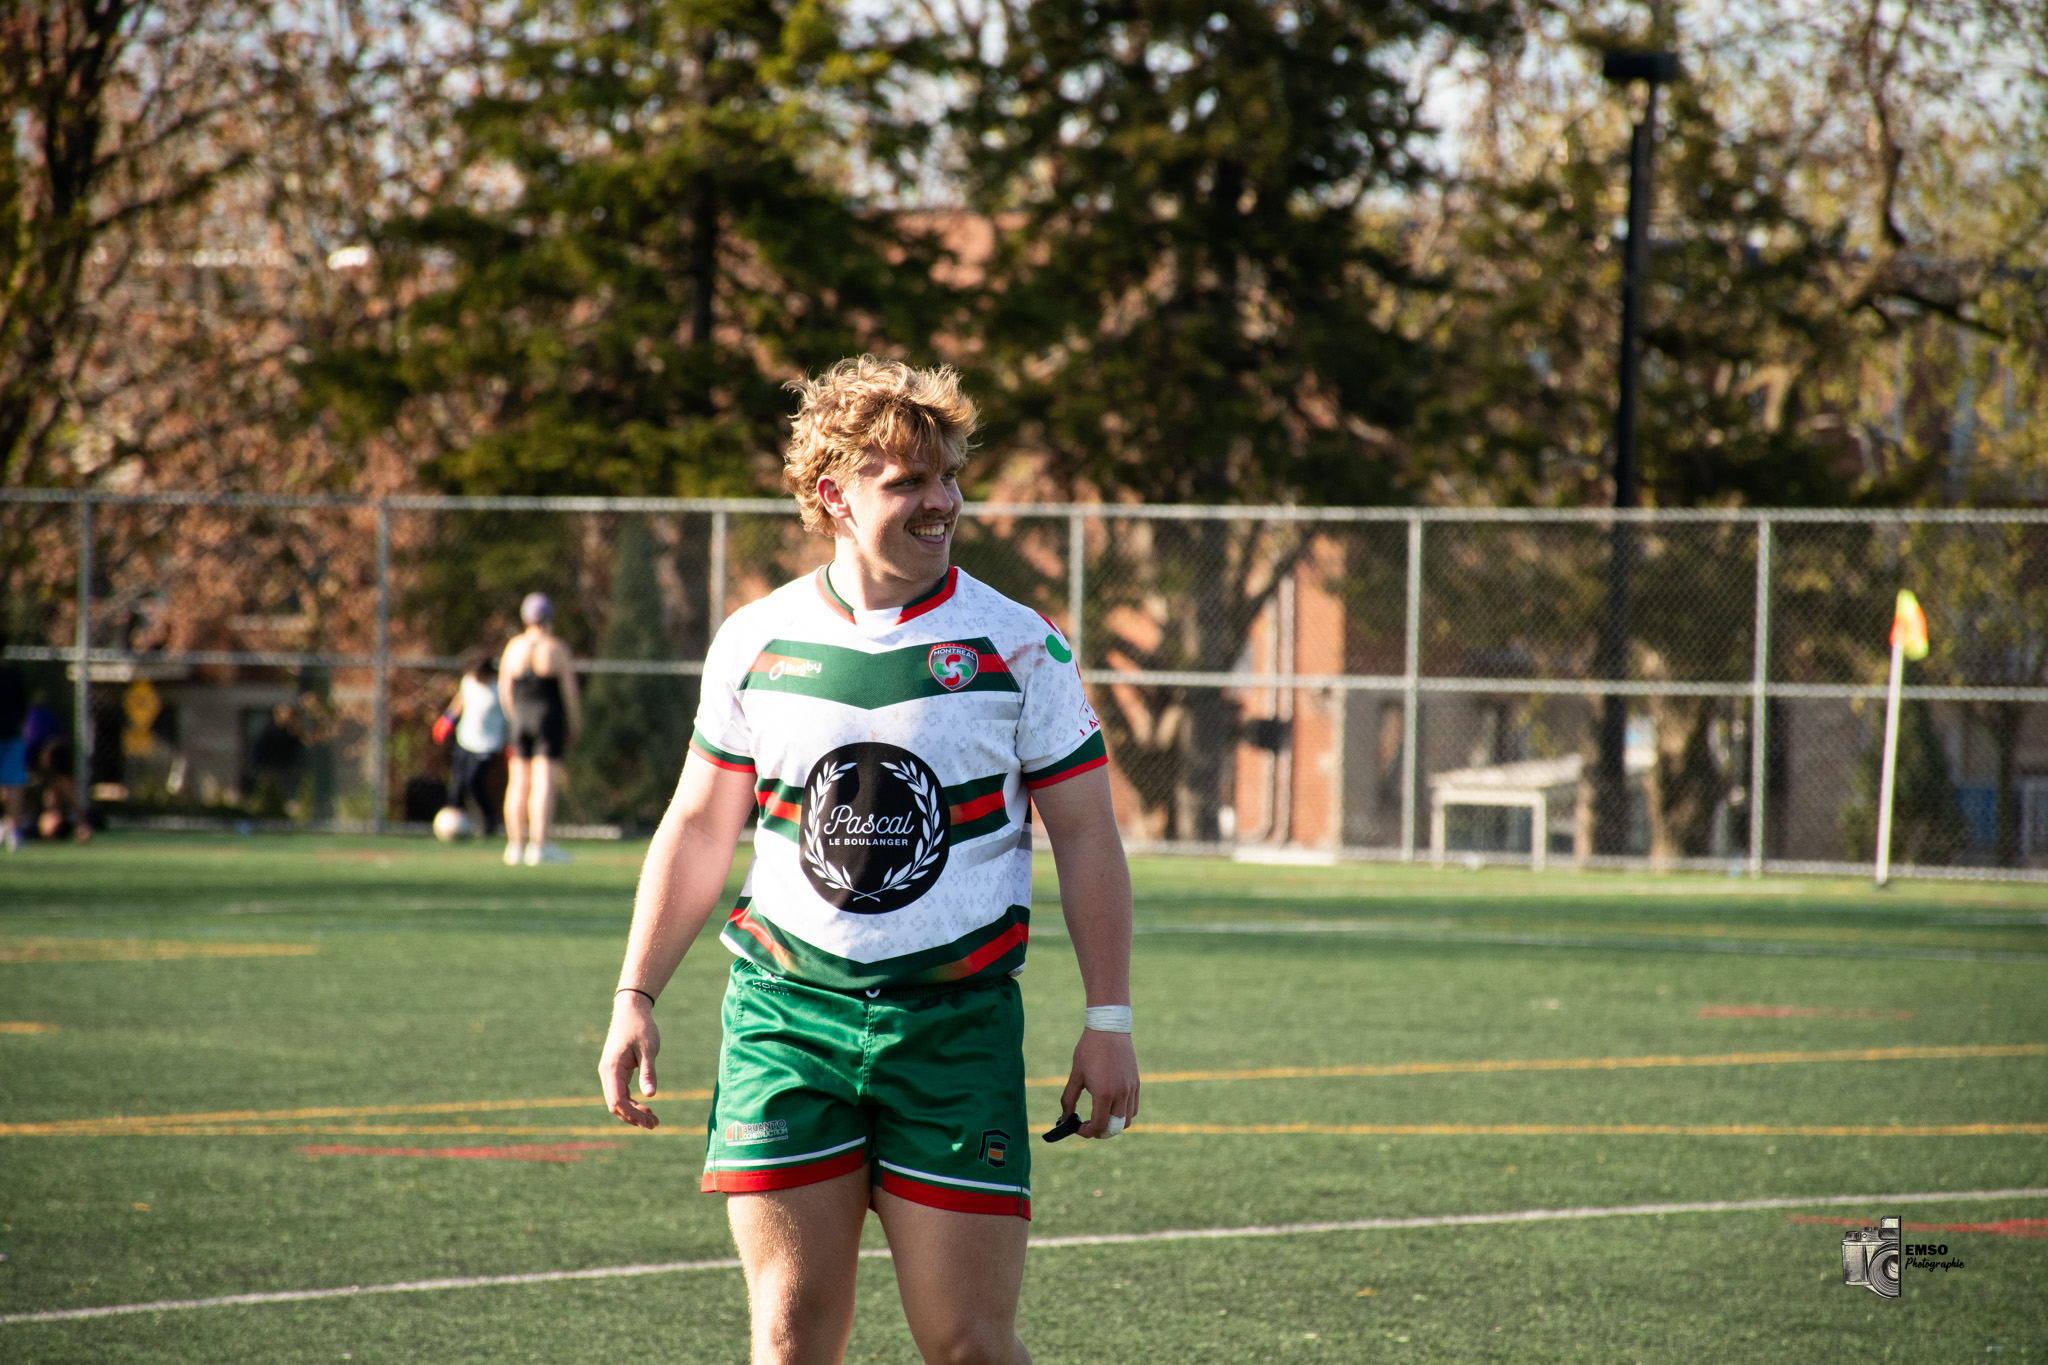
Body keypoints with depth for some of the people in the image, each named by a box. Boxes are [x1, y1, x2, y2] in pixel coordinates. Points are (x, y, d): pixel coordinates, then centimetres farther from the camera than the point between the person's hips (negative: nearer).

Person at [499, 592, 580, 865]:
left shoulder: (513, 647, 5)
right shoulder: (558, 648, -6)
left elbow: (504, 691, 10)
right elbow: (569, 691, -6)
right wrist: (574, 725, 3)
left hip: (520, 720, 4)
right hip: (551, 717, -4)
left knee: (518, 783, 9)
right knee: (544, 783, -6)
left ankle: (515, 845, 11)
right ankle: (538, 846, -10)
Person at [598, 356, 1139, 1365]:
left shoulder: (1018, 647, 0)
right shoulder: (755, 641, 5)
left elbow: (1084, 836, 3)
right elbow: (697, 827, 15)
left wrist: (1108, 1019, -2)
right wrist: (636, 997, 12)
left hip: (958, 1017, -2)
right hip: (786, 1006, 2)